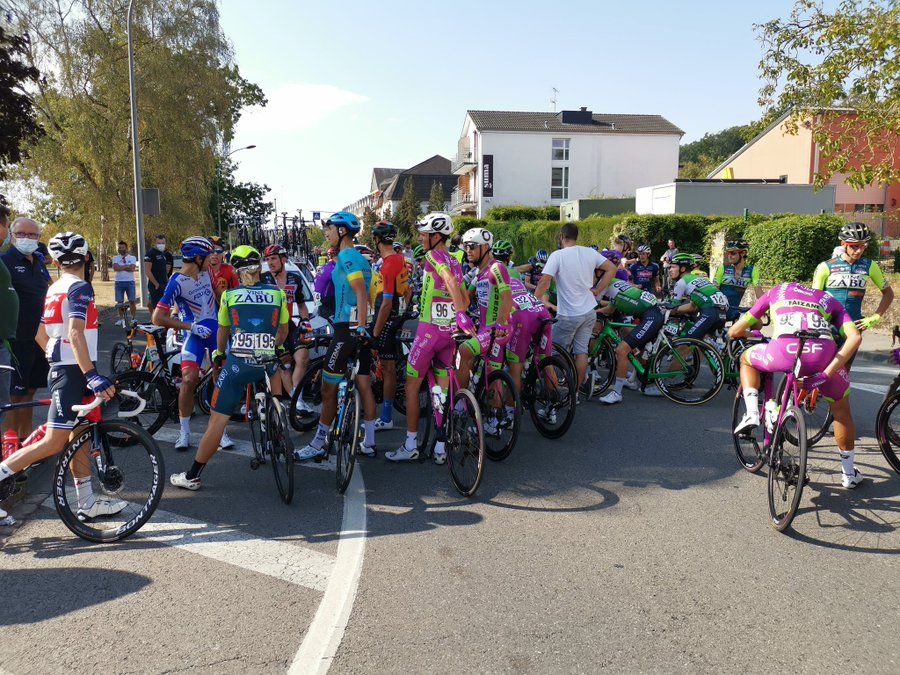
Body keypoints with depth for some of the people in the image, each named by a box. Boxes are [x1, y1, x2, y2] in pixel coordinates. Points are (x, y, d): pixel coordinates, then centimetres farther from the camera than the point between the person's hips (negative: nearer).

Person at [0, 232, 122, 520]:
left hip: (60, 367, 10)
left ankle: (88, 504, 17)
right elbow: (76, 333, -26)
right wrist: (92, 375, -30)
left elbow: (40, 334, 20)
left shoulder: (54, 289, 13)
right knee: (54, 442, -6)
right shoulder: (79, 287, -14)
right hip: (73, 372, -10)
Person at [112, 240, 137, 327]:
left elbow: (132, 268, -11)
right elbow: (115, 268, -11)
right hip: (119, 282, 1)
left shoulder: (132, 258, 6)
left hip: (130, 281, -1)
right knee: (120, 302, 4)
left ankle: (133, 318, 6)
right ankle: (121, 319, 13)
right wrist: (127, 266, -9)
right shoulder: (115, 258, 7)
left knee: (132, 301, -3)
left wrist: (121, 267, -8)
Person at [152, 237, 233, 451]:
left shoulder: (206, 272, 0)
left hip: (216, 328, 5)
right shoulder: (177, 282, -16)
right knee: (189, 379, -16)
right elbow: (158, 318, -19)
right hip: (194, 332, -5)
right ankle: (184, 431, 1)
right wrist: (191, 326, -19)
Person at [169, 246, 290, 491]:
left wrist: (219, 353, 37)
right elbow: (284, 330, 18)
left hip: (238, 362, -2)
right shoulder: (277, 293, 7)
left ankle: (192, 476, 8)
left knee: (217, 419, 1)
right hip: (268, 362, 2)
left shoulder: (229, 294, 6)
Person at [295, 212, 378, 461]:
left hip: (348, 329, -9)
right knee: (364, 386, 10)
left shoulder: (346, 256, -11)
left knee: (328, 389, -2)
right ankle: (369, 443, 16)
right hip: (359, 328, 9)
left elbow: (361, 294, -20)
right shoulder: (359, 257, 18)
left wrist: (360, 328, -24)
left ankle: (318, 444, 6)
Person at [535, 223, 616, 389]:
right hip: (590, 312, 6)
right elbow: (612, 269, 8)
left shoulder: (557, 255, -13)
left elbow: (544, 281, -21)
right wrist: (597, 291, 9)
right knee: (581, 350, 10)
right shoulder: (590, 252, 3)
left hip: (568, 315, -6)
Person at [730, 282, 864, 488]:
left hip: (784, 352, -1)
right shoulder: (830, 300, 33)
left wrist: (752, 334, 55)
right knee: (841, 409, 29)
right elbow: (855, 336, 10)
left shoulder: (777, 291, 34)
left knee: (747, 358, 34)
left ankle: (752, 413, 15)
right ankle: (849, 474, 39)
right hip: (823, 354, 2)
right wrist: (828, 372, 3)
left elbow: (733, 332, 33)